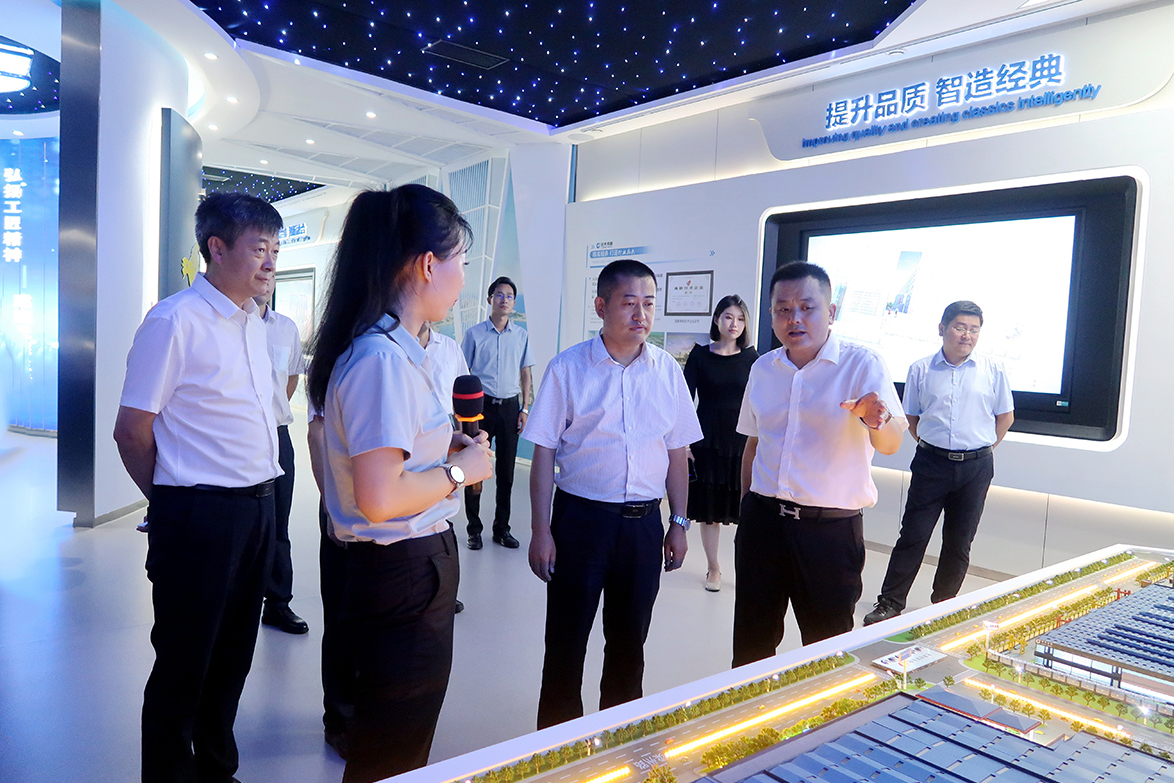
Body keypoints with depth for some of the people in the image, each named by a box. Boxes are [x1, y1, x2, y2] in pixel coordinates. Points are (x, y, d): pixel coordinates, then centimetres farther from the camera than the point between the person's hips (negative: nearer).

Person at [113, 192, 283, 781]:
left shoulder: (253, 323, 12)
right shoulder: (175, 320, -13)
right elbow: (131, 430, -11)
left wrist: (260, 498, 17)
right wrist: (172, 505, 1)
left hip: (256, 509, 8)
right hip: (199, 516, -7)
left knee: (233, 657, 20)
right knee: (183, 665, 8)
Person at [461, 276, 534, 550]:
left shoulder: (521, 335, 8)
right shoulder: (474, 334, 1)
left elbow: (525, 373, 12)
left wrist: (524, 408, 5)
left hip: (509, 406, 2)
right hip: (481, 404, -2)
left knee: (506, 469, 7)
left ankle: (501, 527, 19)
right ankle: (474, 529, 15)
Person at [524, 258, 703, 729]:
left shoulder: (668, 371, 3)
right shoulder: (568, 368, -6)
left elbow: (677, 453, 9)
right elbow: (544, 454, -5)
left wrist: (678, 523, 7)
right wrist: (541, 531, -8)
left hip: (644, 522, 3)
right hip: (580, 517, -3)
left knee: (629, 638, 16)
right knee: (566, 638, 7)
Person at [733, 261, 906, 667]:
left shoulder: (863, 364, -8)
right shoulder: (762, 369, 7)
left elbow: (890, 444, -18)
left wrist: (877, 420, -40)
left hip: (830, 530, -3)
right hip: (762, 522, 4)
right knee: (751, 642, 14)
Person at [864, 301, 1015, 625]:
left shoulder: (993, 370, 3)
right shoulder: (921, 370, 2)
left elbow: (1005, 416, 11)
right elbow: (911, 417, 11)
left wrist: (984, 447, 7)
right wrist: (929, 445, 4)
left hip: (976, 467, 1)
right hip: (931, 464, -1)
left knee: (959, 540, 9)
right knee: (913, 535, -2)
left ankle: (943, 604, 24)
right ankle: (890, 604, 6)